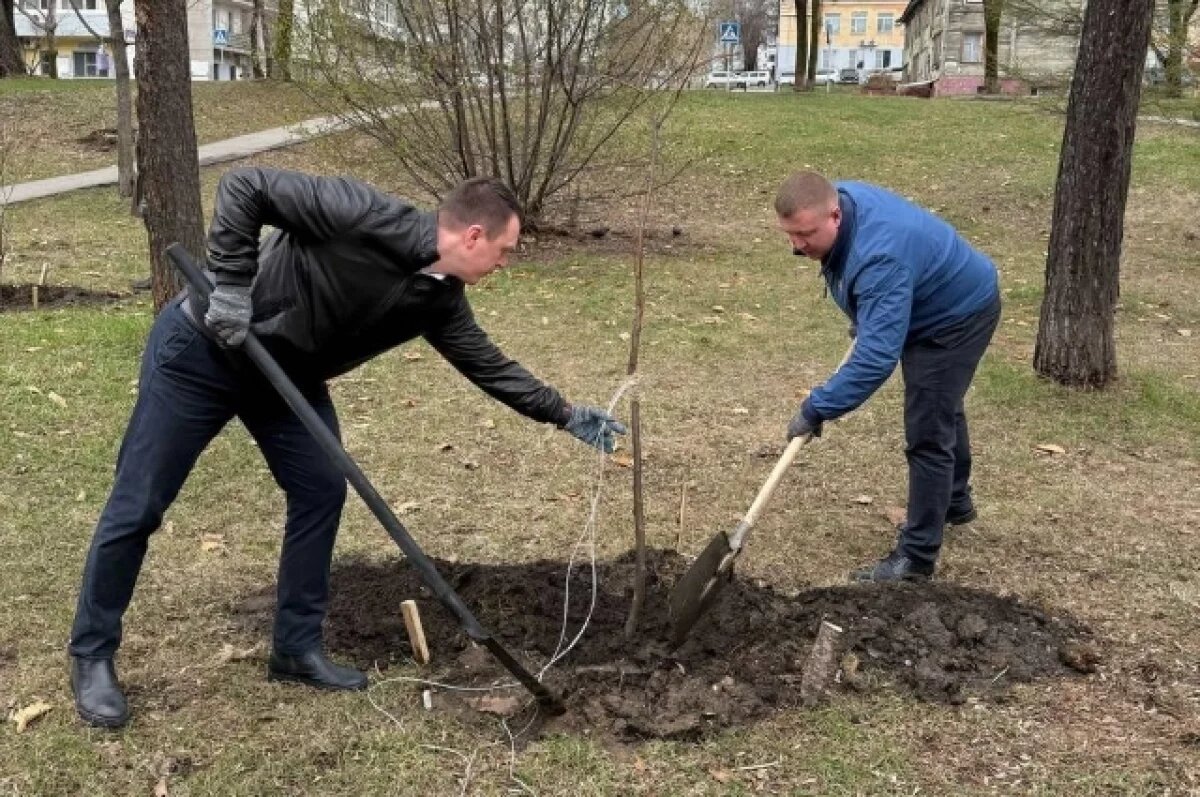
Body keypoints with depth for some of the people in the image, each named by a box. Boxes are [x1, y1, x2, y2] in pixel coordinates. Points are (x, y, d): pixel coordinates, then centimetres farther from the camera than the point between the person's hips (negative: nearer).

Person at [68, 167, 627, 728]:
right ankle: (91, 657, 16)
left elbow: (489, 365, 8)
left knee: (321, 492, 3)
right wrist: (232, 285, -30)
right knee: (138, 507, 0)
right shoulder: (365, 217, -29)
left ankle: (297, 649, 17)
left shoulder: (440, 300, -5)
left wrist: (567, 415, 11)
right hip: (200, 351, -8)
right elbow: (244, 187, -26)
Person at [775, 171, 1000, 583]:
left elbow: (876, 356, -46)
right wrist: (862, 317, 10)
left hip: (959, 315, -10)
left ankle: (916, 557, 0)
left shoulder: (879, 258, -43)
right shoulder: (839, 197, -16)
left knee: (926, 434, -10)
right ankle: (955, 502, 49)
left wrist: (816, 408, -43)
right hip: (930, 307, 10)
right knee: (942, 408, 26)